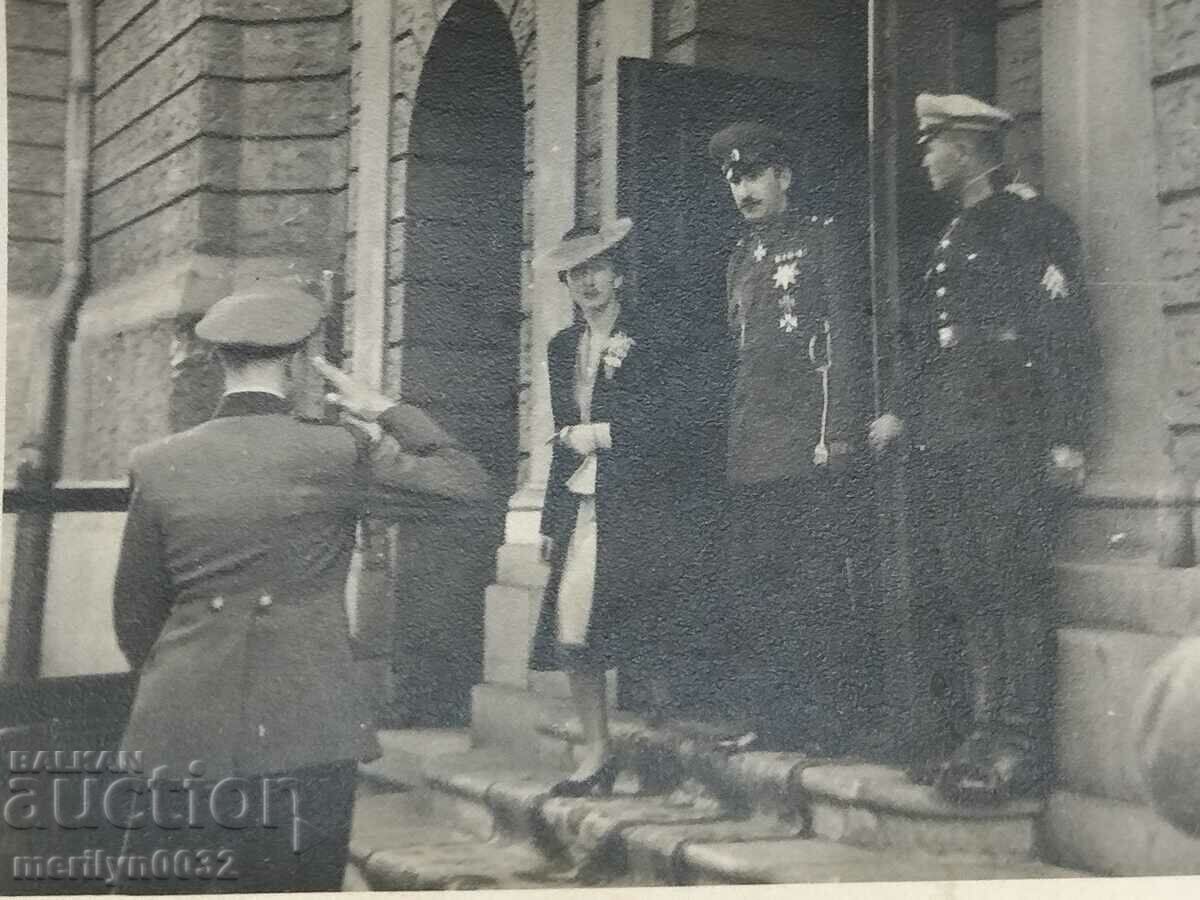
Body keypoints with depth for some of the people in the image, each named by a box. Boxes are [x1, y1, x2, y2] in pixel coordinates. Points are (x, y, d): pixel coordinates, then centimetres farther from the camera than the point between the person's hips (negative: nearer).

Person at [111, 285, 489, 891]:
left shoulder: (158, 465, 2)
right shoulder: (337, 453, -6)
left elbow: (135, 614, 11)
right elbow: (466, 482, 5)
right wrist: (385, 412, 13)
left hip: (182, 737, 2)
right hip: (307, 738, -1)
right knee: (300, 882, 11)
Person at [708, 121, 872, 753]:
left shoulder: (822, 238, 2)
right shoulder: (741, 256, 21)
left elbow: (847, 338, -6)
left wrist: (838, 433, -14)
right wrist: (732, 439, 15)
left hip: (810, 447, -7)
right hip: (752, 455, 7)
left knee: (818, 587, -4)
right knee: (751, 593, 6)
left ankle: (833, 720, 5)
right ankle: (775, 723, 15)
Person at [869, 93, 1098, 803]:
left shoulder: (1032, 221, -3)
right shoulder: (954, 238, 22)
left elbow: (1067, 332, -10)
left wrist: (1066, 439, -16)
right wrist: (905, 416, 17)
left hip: (1009, 437, -8)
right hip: (949, 441, 8)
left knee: (1014, 585, -8)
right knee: (971, 587, 8)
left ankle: (1022, 747, -4)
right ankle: (986, 733, 13)